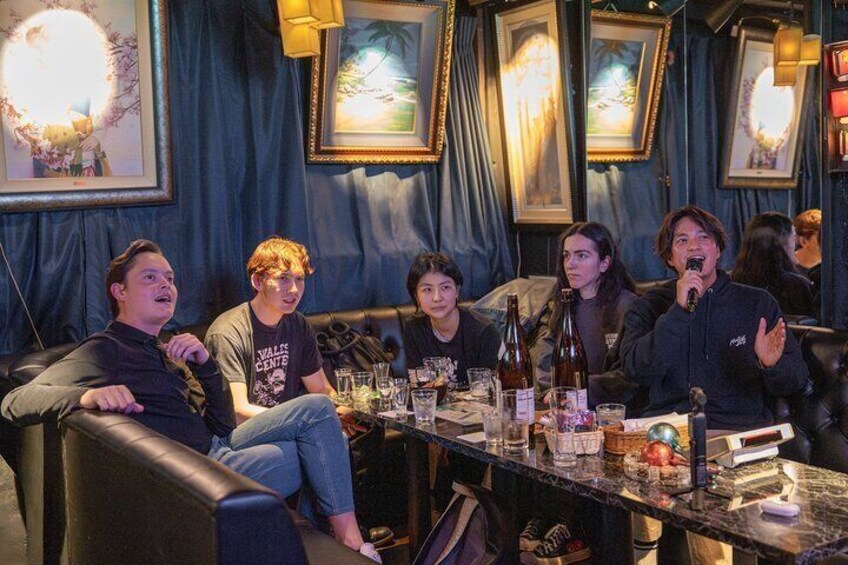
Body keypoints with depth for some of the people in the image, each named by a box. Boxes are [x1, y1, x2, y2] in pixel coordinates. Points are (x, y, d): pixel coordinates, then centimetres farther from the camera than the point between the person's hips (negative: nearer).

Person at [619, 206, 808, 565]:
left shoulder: (758, 304, 13)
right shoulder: (648, 308, 13)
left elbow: (795, 382, 9)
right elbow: (638, 370, -6)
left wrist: (772, 365, -14)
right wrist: (679, 311, -12)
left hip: (738, 431, -1)